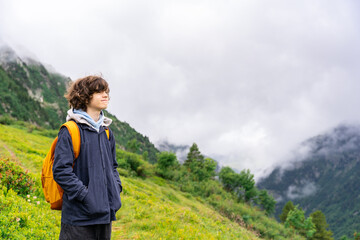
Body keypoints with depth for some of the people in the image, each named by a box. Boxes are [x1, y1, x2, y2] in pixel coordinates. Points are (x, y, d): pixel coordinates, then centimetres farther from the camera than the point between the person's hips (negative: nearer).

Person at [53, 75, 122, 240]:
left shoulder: (107, 133, 14)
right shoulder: (69, 131, -8)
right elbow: (61, 170, -14)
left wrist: (116, 188, 7)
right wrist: (85, 195, -18)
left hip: (105, 213, 7)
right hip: (79, 215, -7)